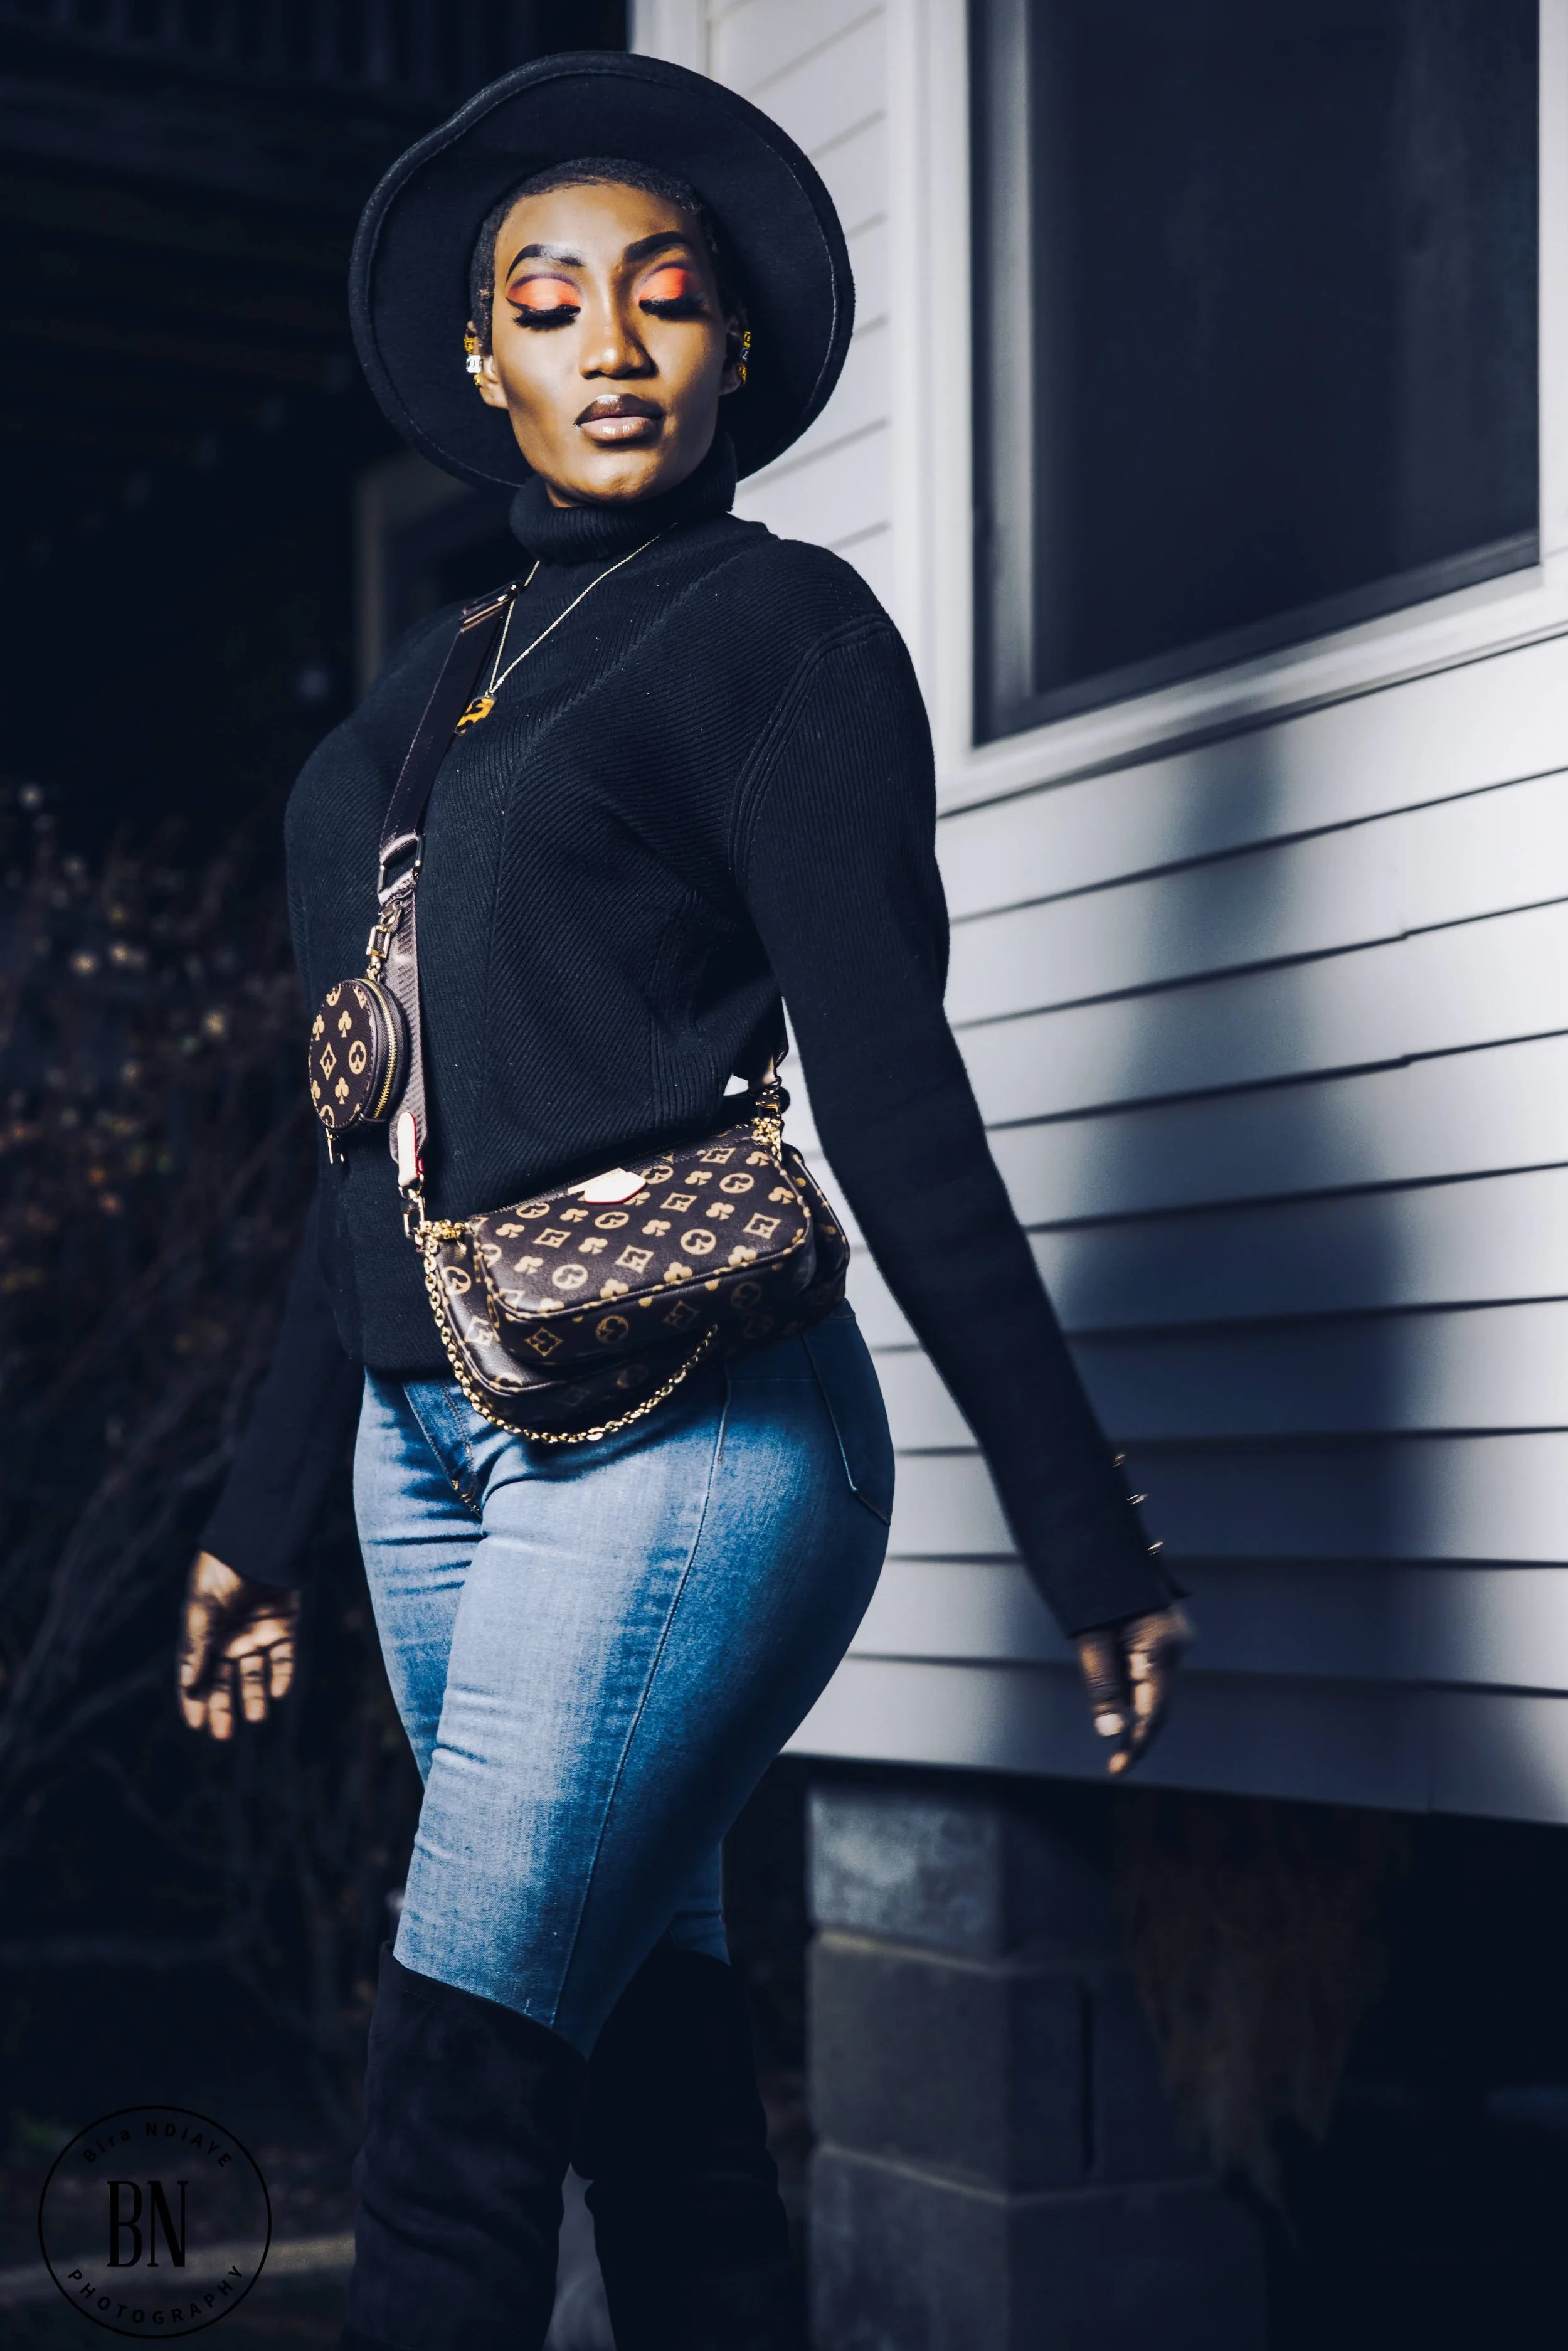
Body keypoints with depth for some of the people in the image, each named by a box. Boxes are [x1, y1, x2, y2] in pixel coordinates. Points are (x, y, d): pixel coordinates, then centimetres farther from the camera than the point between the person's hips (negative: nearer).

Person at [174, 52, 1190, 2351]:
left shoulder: (778, 625, 0)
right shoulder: (426, 688, 19)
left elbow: (894, 1103, -7)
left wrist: (1086, 1535, -11)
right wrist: (265, 1509, 23)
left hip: (676, 1439, -7)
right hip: (434, 1446, 7)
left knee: (456, 2109, -10)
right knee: (652, 2083, 8)